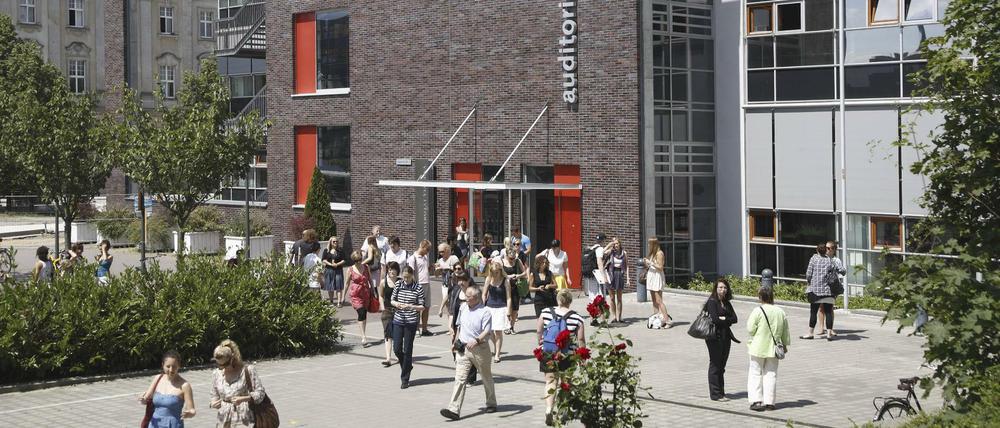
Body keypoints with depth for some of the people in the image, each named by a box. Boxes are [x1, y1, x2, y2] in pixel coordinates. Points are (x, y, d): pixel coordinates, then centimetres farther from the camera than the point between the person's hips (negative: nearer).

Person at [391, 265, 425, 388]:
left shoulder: (418, 287, -7)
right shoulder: (398, 284, 2)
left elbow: (422, 307, -5)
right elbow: (392, 299, 13)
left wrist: (410, 306, -21)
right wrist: (396, 303, -10)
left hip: (411, 323, -3)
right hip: (398, 320, 3)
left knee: (407, 350, 1)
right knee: (397, 349, 3)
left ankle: (405, 379, 12)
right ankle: (407, 366, 33)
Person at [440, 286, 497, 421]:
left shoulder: (484, 312, -12)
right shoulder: (463, 308, 7)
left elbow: (486, 331, -21)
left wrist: (476, 340, -37)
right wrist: (456, 341, 22)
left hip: (479, 349, -4)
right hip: (463, 348, 4)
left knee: (487, 377, 15)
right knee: (460, 378, -7)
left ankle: (491, 404, 34)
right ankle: (454, 409, -14)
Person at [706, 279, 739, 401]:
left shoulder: (727, 303, 13)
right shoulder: (712, 302, -8)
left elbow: (734, 318, 3)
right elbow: (714, 319, -19)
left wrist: (723, 319, -12)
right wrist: (727, 321, -5)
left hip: (725, 336, 7)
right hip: (715, 337, -7)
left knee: (722, 365, 11)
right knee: (715, 365, -2)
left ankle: (721, 392, 17)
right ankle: (715, 394, 2)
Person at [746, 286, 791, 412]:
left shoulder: (758, 311, -14)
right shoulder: (780, 312, 2)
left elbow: (750, 329, -13)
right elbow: (785, 332, 10)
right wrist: (785, 345, 24)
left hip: (758, 348, -4)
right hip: (773, 348, 4)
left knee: (755, 374, 5)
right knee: (771, 374, 10)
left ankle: (756, 400, -3)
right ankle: (769, 402, 10)